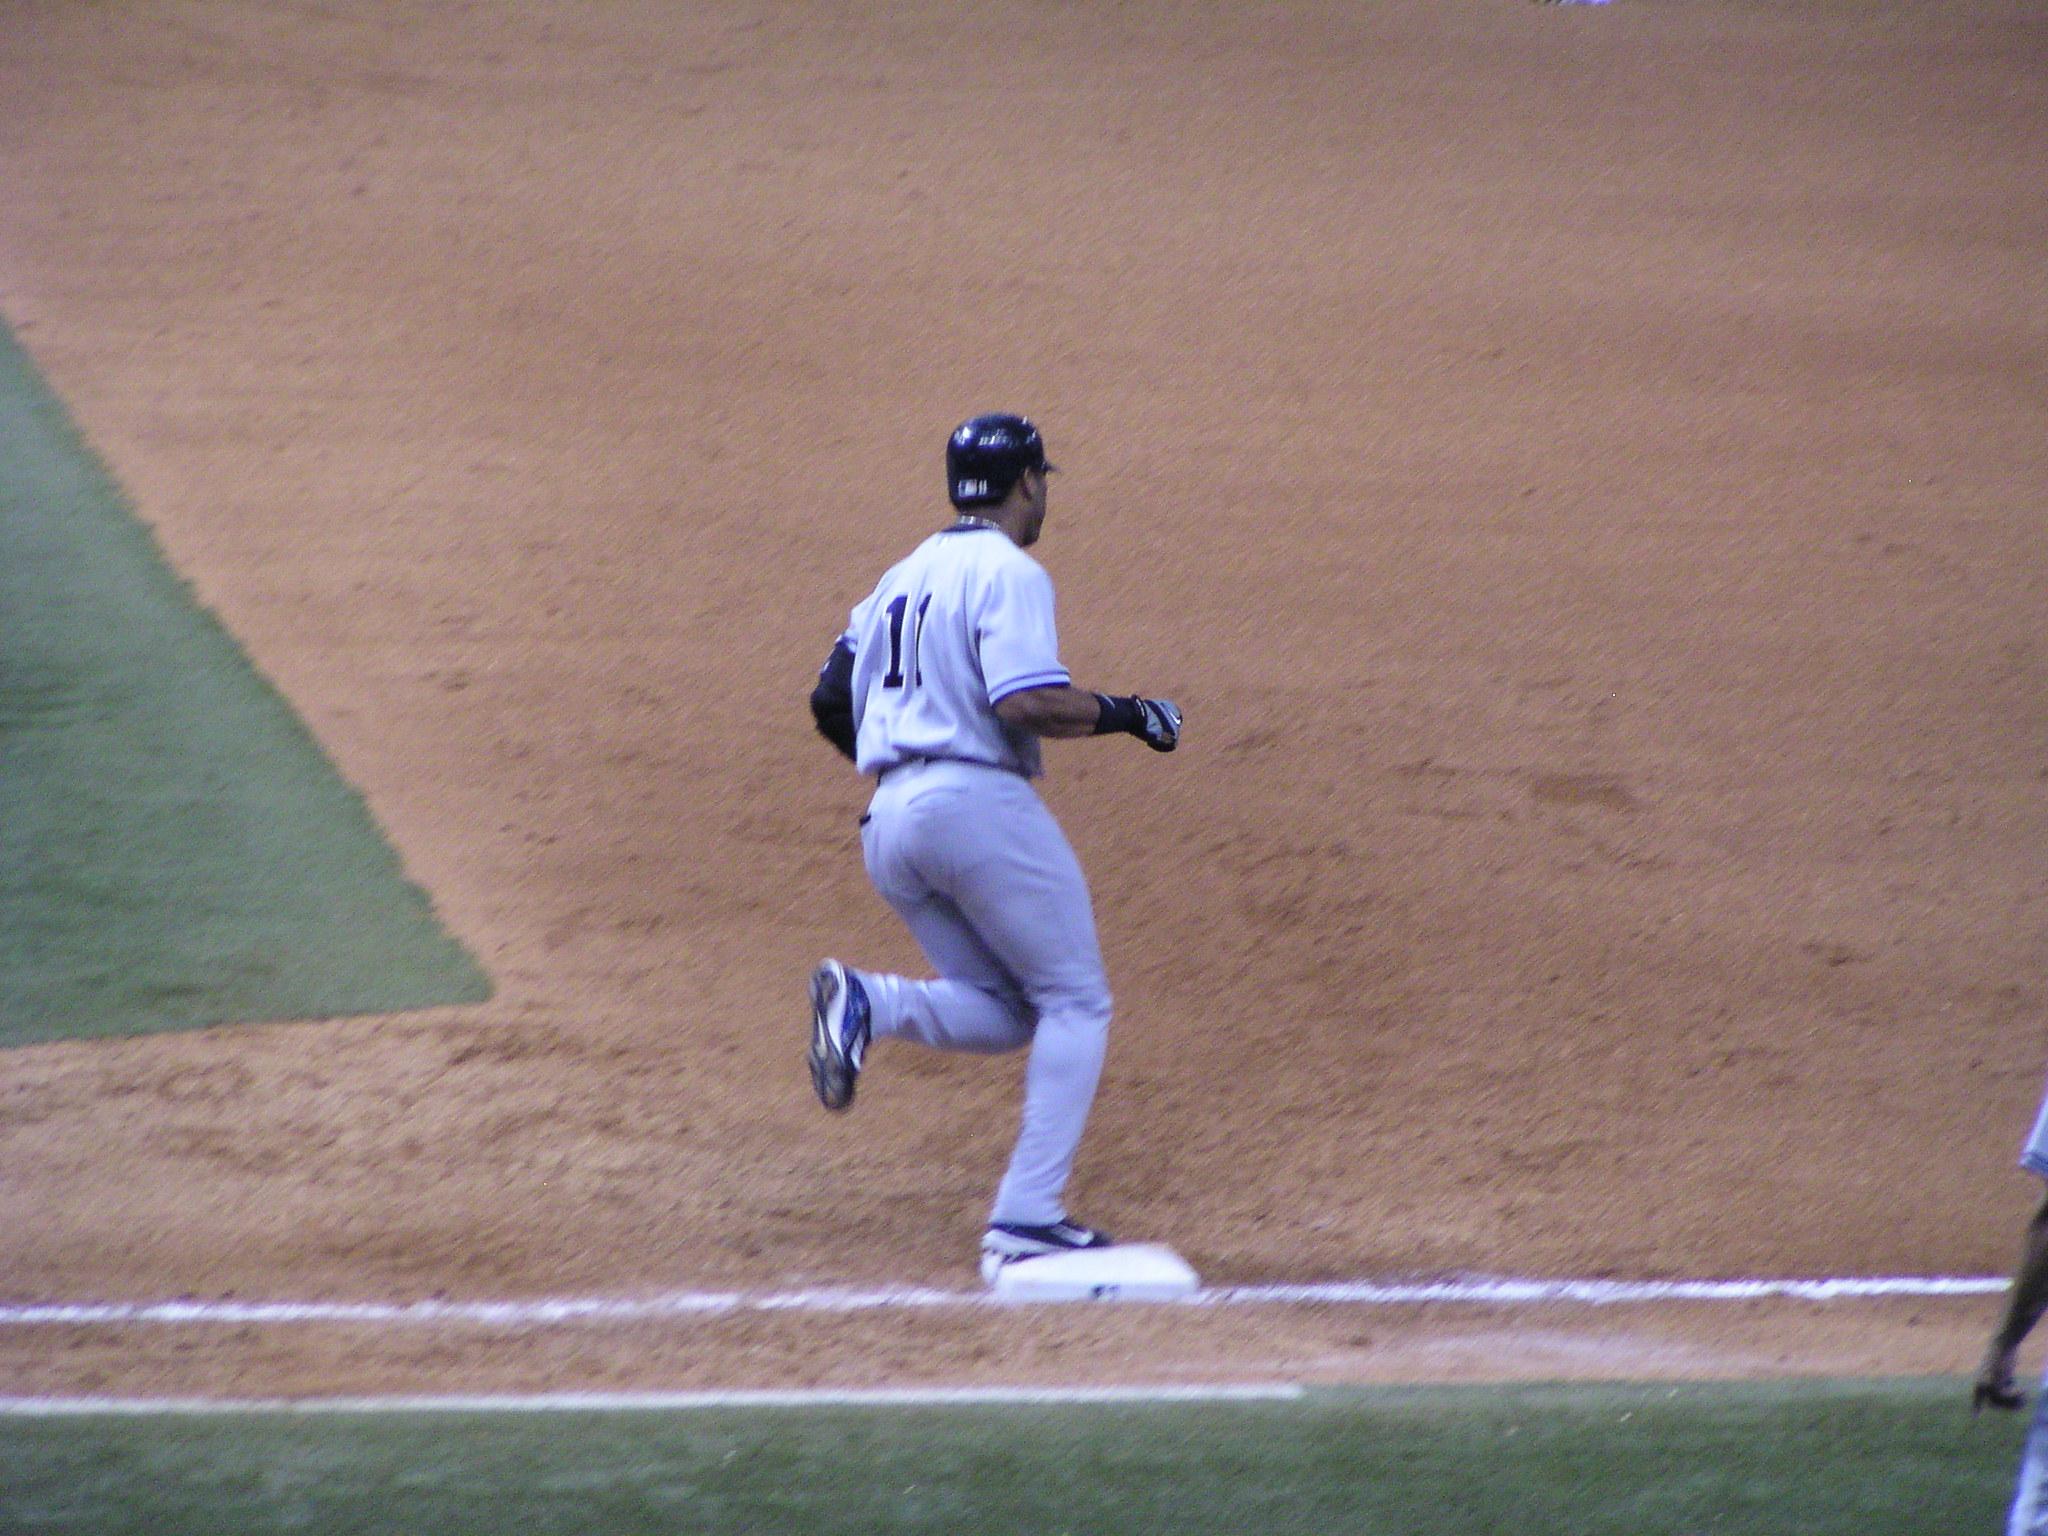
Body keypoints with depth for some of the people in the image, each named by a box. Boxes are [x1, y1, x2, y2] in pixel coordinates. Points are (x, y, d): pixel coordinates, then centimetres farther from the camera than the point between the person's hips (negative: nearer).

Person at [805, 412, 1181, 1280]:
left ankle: (867, 1004, -14)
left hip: (886, 823, 8)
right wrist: (1122, 715, -4)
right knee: (1075, 1004, 2)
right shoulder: (1006, 572, -5)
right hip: (977, 804, -8)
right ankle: (1027, 1221, -8)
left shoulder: (902, 579, 21)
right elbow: (1027, 701, -18)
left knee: (1005, 1012, 14)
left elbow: (829, 701, 21)